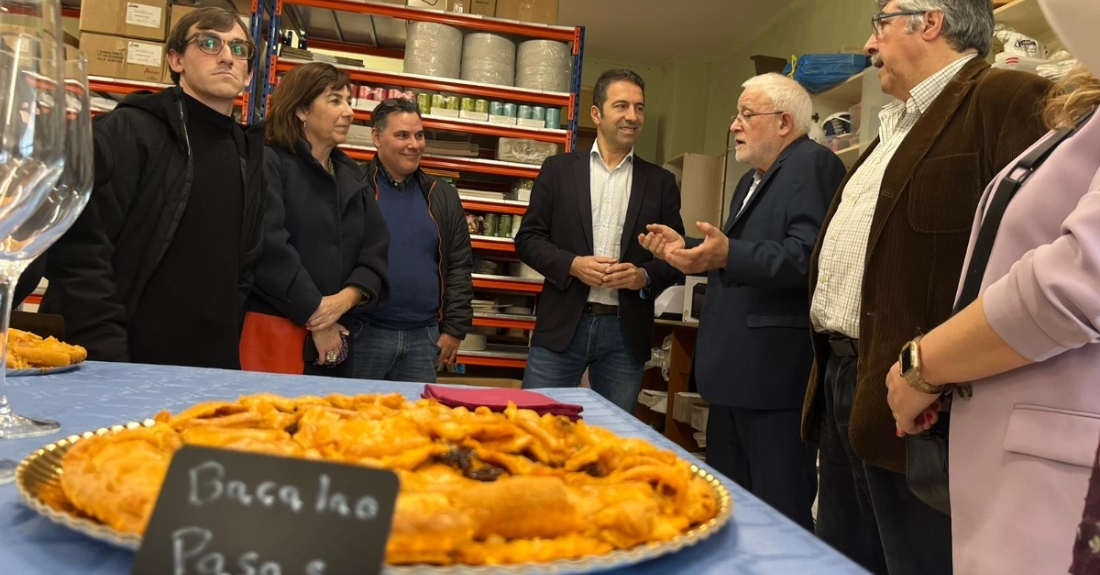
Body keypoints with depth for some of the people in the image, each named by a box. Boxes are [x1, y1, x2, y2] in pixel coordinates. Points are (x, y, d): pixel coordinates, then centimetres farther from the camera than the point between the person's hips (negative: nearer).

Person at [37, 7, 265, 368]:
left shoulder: (249, 155, 13)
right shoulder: (125, 132, -5)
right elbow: (79, 252, -13)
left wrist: (228, 347, 6)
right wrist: (107, 361, -17)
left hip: (210, 372, 5)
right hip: (120, 366, -5)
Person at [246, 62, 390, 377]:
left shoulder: (354, 177, 15)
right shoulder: (268, 165, -6)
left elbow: (376, 253, 7)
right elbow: (270, 250, -17)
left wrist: (345, 300, -11)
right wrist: (315, 318, -14)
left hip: (336, 337, 6)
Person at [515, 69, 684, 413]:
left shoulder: (661, 182, 8)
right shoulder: (559, 169, 5)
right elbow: (528, 239, 3)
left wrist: (645, 275, -13)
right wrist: (572, 264, -13)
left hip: (626, 332, 1)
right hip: (562, 325, -1)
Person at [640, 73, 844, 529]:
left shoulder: (814, 165, -10)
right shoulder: (751, 181, 22)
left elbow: (807, 255, -24)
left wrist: (729, 255, -34)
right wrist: (687, 251, 15)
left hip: (776, 372, -10)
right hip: (735, 372, 11)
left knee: (780, 515, -1)